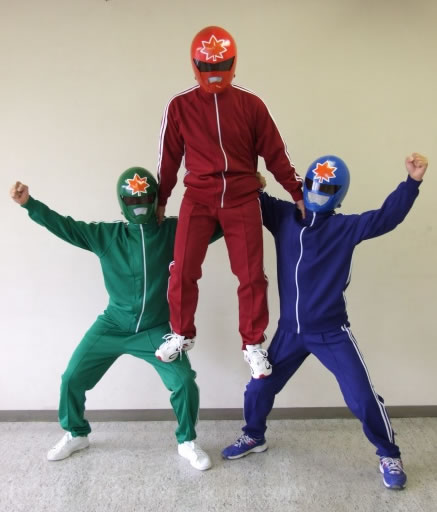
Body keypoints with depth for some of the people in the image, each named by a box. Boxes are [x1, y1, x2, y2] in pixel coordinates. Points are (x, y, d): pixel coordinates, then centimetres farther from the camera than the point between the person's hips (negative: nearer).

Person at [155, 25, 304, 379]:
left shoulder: (251, 104, 3)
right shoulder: (179, 106, 3)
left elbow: (275, 153, 7)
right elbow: (168, 157, 10)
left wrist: (298, 193, 6)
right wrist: (159, 201, 15)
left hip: (243, 199, 0)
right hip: (198, 197, 0)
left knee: (252, 275, 2)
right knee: (182, 270, -6)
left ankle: (253, 344, 19)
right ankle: (181, 335, 18)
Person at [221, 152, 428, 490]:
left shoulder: (345, 227, -8)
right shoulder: (283, 216, -1)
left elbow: (386, 218, -19)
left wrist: (412, 181, -30)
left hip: (332, 332, -3)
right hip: (290, 330, 3)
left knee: (363, 398, 1)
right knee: (259, 387, 13)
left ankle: (389, 456, 28)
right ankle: (254, 438, 42)